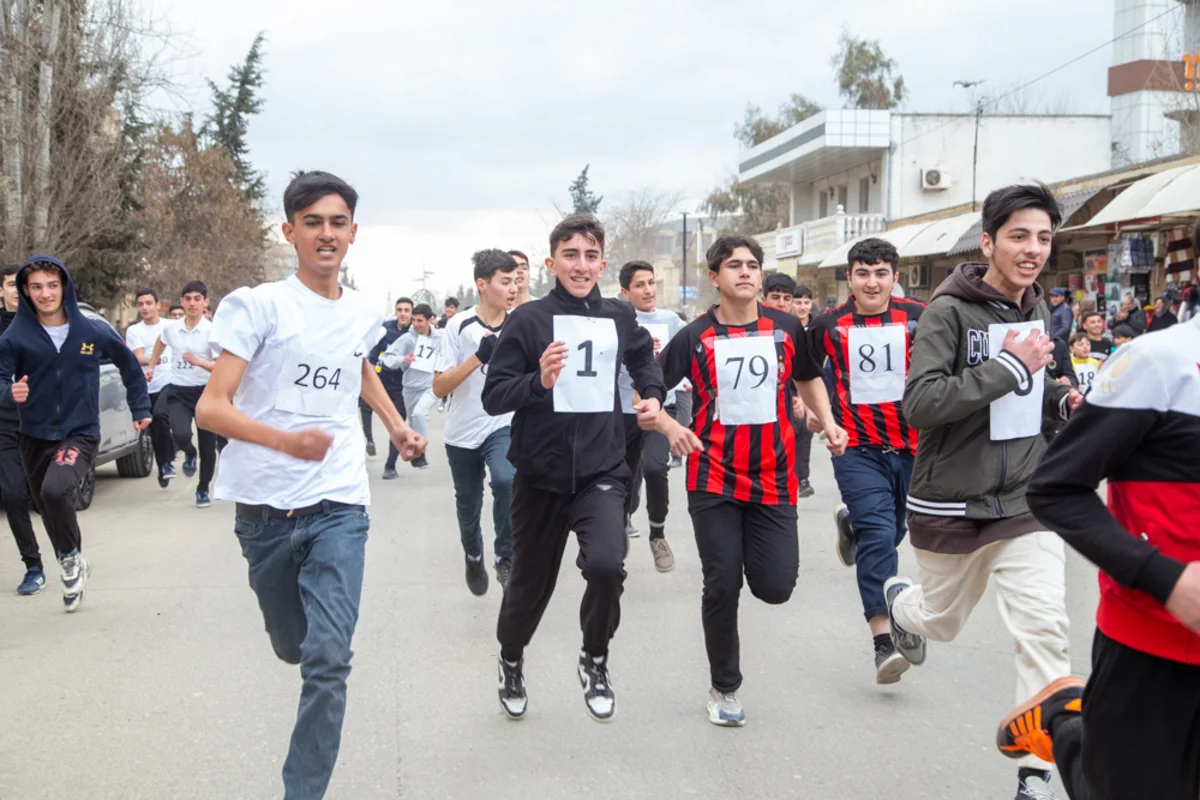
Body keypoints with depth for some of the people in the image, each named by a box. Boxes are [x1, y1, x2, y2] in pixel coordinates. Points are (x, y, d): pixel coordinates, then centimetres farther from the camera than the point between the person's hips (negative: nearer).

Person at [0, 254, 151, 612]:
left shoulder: (93, 331, -6)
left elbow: (129, 366, 10)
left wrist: (141, 408, 14)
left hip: (80, 433, -2)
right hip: (34, 437, 3)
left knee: (55, 490, -28)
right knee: (49, 511, 14)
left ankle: (71, 558, -3)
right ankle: (73, 568, 38)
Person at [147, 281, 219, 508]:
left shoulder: (212, 331, -11)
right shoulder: (170, 328, 2)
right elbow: (160, 343, 28)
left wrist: (198, 362, -33)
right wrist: (151, 366, 29)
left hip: (205, 391, -2)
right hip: (178, 391, 2)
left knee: (207, 446, 3)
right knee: (181, 435, -23)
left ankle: (203, 490, 25)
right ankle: (190, 454, 15)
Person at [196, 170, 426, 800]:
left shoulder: (364, 315, 7)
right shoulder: (259, 306, -8)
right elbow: (210, 408, -16)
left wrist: (396, 425, 24)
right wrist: (286, 439, -30)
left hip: (338, 505, 2)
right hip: (265, 506, -1)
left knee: (327, 661, -12)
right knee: (293, 648, 17)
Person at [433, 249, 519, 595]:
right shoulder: (459, 326, -12)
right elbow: (439, 387, -15)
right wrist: (478, 356, -25)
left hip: (503, 426, 0)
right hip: (463, 433, 0)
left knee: (506, 480, -29)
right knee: (468, 505, 15)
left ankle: (505, 558, -11)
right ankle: (474, 557, 45)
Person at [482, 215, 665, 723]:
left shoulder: (619, 317, 2)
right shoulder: (528, 319, -8)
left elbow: (643, 357, 25)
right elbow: (493, 397, -9)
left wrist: (652, 394, 8)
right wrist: (539, 381, -26)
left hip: (602, 472, 1)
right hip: (541, 475, -1)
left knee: (606, 565, -23)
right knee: (531, 582, 14)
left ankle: (595, 661, 6)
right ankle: (511, 661, 45)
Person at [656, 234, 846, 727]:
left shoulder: (786, 328, 2)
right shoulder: (695, 337, -3)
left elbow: (808, 377, 19)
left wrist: (828, 422, 3)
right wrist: (670, 428, -17)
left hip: (773, 478, 2)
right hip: (714, 479, -2)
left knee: (775, 588, -5)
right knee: (722, 585, -2)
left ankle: (751, 551, 33)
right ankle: (724, 687, 17)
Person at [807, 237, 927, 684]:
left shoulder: (918, 317, -2)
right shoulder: (829, 324, -1)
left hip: (912, 446, 2)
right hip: (857, 448, -2)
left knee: (893, 532, 17)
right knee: (878, 534, -16)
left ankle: (849, 523, 53)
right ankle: (884, 643, -16)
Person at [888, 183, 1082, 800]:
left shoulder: (1037, 309, 7)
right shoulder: (949, 311, -15)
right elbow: (919, 403, -25)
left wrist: (1062, 398, 3)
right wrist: (1011, 366, -27)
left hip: (1024, 500, 4)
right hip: (951, 505, -4)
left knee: (1045, 628, -10)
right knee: (941, 621, 17)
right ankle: (899, 600, 54)